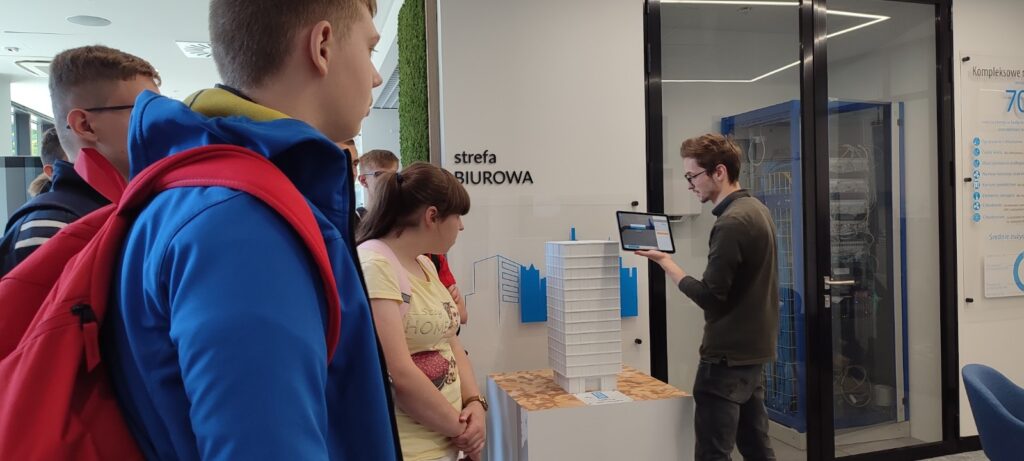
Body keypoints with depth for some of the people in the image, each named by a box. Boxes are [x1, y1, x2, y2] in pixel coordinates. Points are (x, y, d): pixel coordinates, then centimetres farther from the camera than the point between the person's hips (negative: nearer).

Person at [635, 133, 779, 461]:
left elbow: (709, 296, -21)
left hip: (728, 356, -10)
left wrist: (665, 262, -12)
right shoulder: (757, 211, 10)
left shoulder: (732, 222, -20)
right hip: (753, 349, 10)